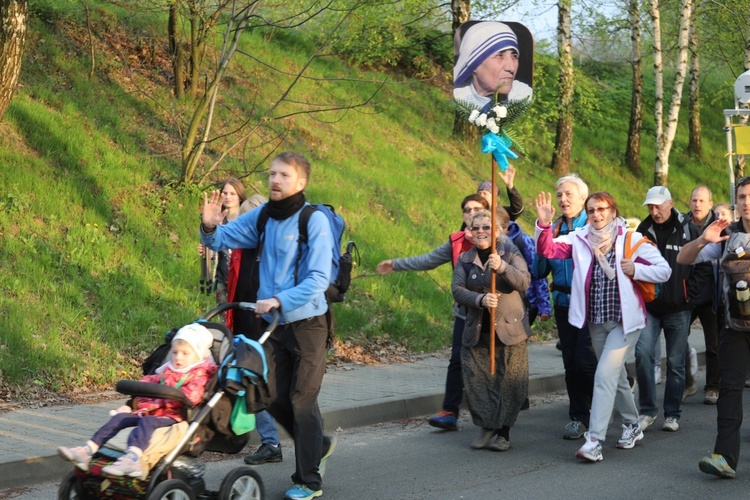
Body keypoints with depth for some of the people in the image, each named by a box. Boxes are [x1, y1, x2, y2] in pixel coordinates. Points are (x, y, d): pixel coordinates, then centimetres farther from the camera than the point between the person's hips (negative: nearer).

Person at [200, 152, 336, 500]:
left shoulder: (315, 220, -14)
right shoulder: (262, 217, 2)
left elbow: (318, 279, -20)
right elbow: (221, 239, 7)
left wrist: (278, 300, -29)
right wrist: (210, 228, -16)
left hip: (306, 324, -5)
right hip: (272, 325, 6)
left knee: (302, 400, -1)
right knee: (275, 399, 9)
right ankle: (318, 445, 34)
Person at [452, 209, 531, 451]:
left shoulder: (510, 253, 1)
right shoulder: (465, 260, 9)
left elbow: (524, 282, -14)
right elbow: (457, 289, -3)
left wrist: (502, 267, -32)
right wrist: (480, 299, -21)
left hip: (509, 329, -3)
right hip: (476, 331, 3)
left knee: (509, 381, -3)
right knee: (475, 379, -3)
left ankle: (503, 433, 9)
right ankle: (487, 427, 15)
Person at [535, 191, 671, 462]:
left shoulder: (631, 240, -6)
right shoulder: (580, 239, 2)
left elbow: (664, 270, -3)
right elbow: (548, 249, -11)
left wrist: (635, 270, -17)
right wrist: (544, 224, -26)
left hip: (625, 320, -5)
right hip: (596, 321, 5)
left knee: (605, 375, -14)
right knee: (617, 376, 18)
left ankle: (594, 441, -15)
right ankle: (632, 426, 38)